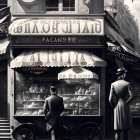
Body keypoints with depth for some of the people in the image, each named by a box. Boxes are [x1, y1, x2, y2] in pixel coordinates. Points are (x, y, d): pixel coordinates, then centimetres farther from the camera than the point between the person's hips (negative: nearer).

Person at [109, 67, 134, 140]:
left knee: (117, 130, 3)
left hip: (117, 107, 1)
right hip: (125, 107, -1)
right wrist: (126, 102, 2)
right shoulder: (127, 84, -6)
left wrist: (114, 105, 10)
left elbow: (110, 98, -5)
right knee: (126, 129, 9)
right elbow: (131, 96, -13)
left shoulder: (113, 84, -1)